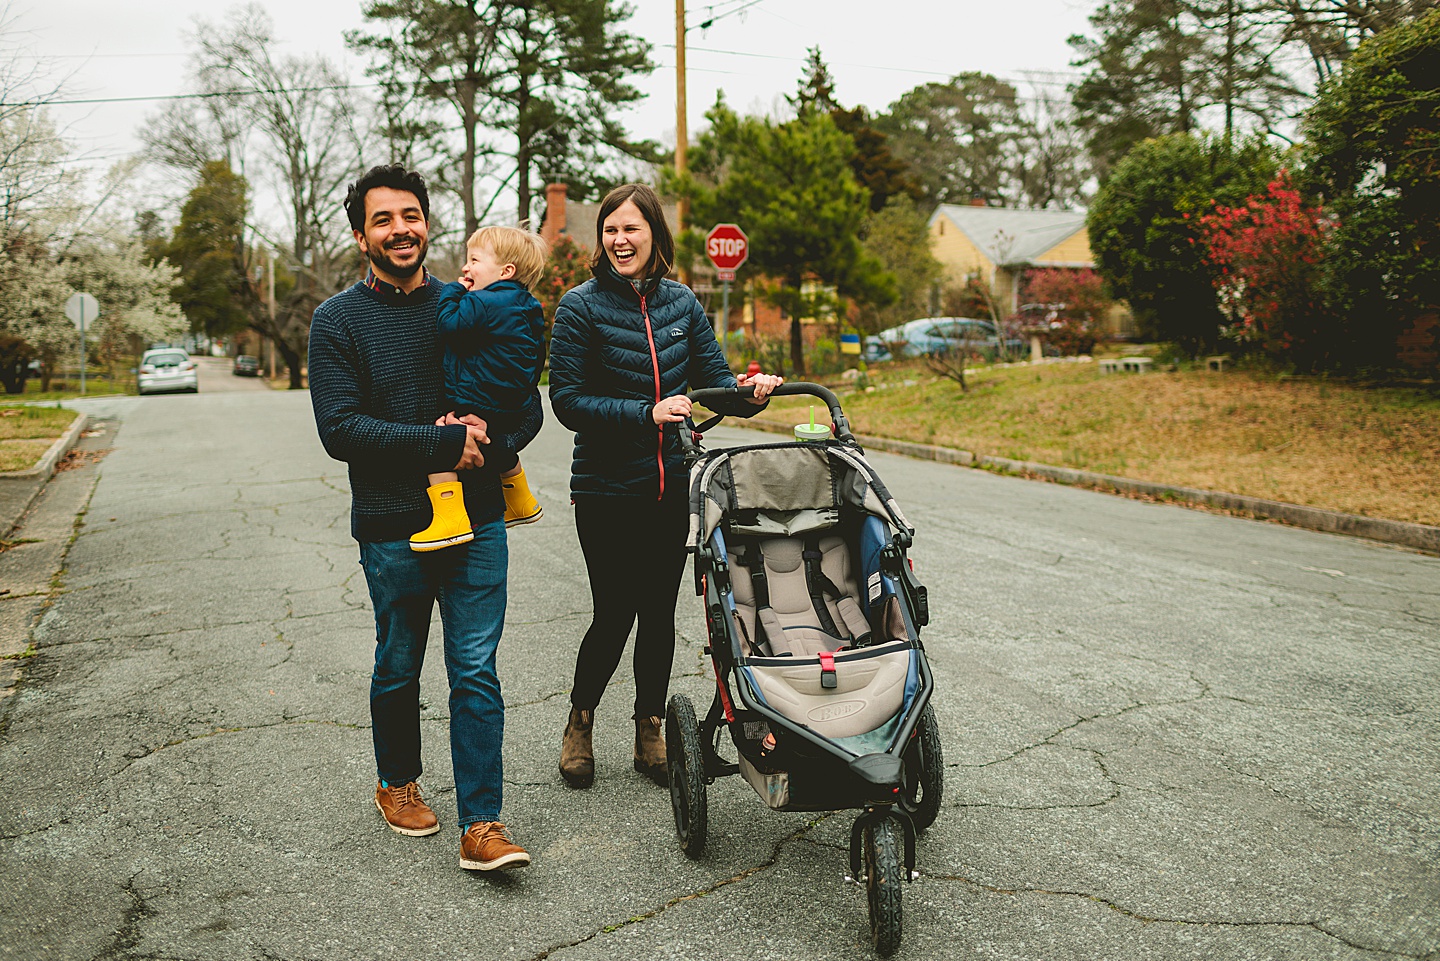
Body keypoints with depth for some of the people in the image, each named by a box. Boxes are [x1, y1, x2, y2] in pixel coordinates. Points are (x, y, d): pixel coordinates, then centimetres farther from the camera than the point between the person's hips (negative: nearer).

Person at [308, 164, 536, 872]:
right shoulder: (338, 321, 0)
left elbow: (526, 407, 9)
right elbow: (340, 430, -11)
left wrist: (488, 441, -13)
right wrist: (442, 444, -19)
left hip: (477, 519, 1)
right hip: (392, 527, -1)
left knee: (476, 673, 0)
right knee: (398, 670, 14)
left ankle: (481, 826, 6)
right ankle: (398, 784, 38)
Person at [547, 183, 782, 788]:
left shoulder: (680, 302, 6)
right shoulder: (581, 307, -8)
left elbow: (712, 378, 7)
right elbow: (568, 400, -13)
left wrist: (747, 392, -15)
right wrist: (646, 414, -24)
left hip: (671, 486, 4)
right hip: (606, 489, -4)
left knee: (659, 612, 11)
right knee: (614, 615, 1)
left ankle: (650, 733, 28)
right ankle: (579, 723, 28)